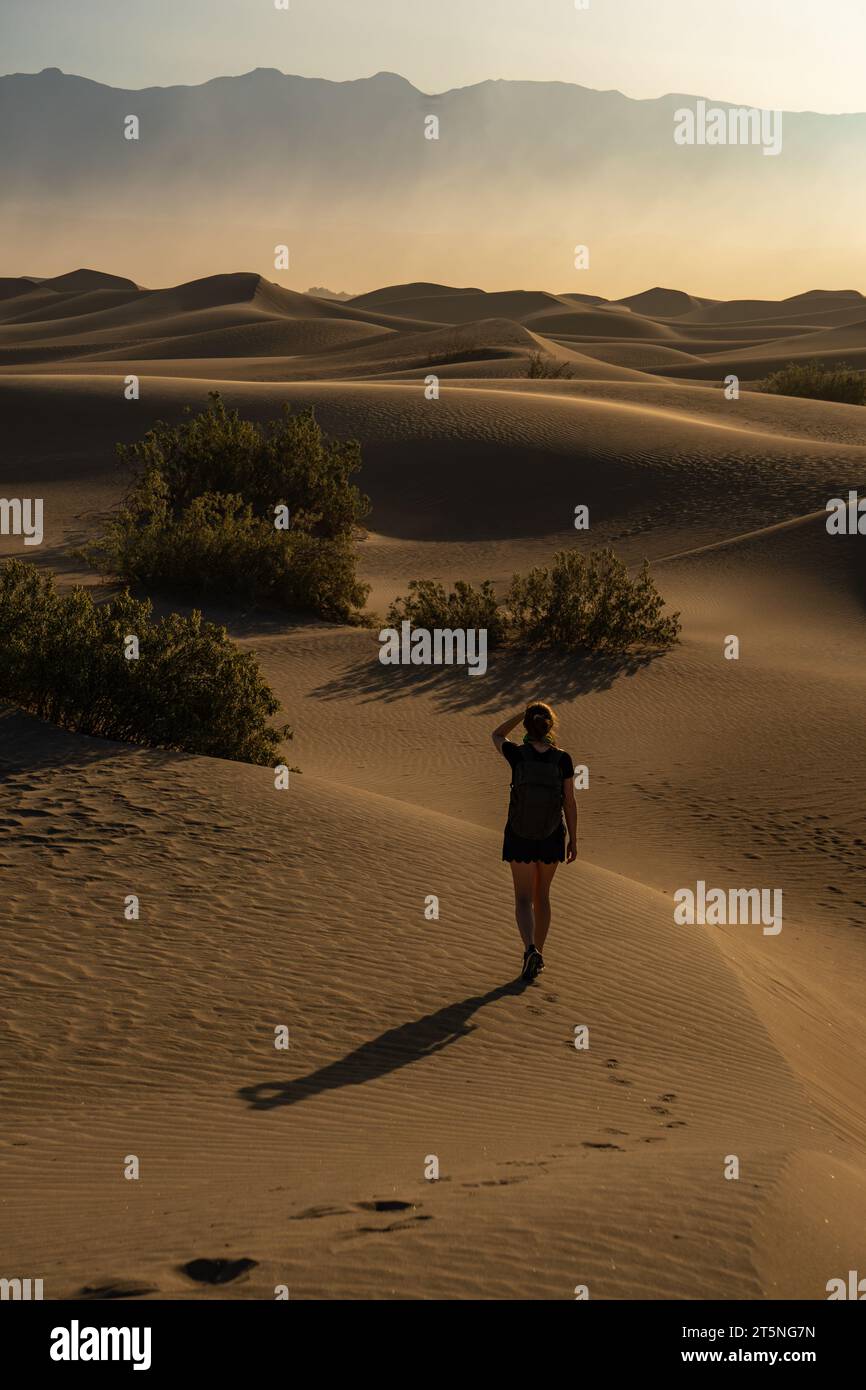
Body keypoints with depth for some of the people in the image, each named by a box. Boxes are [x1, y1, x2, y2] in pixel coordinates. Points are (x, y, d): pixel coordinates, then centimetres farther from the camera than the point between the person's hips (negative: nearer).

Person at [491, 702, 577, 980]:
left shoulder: (517, 754, -14)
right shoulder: (562, 759, -11)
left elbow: (497, 736, 10)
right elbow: (570, 803, -5)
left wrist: (524, 713, 5)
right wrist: (573, 841, 5)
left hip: (520, 836, -2)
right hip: (551, 837, 2)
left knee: (524, 899, 4)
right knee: (542, 894, 20)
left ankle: (530, 950, -20)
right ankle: (538, 954, 26)